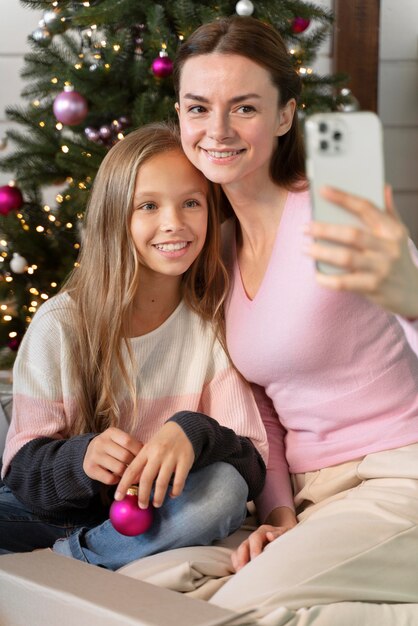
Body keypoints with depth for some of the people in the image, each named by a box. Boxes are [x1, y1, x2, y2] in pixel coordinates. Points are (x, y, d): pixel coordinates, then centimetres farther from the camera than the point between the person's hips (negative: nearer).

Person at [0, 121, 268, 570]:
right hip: (62, 513, -1)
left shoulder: (216, 324, -3)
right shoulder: (59, 325, -7)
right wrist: (80, 459, -32)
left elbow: (253, 466, -9)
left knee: (224, 489, -32)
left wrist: (194, 434, -31)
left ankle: (58, 558, -18)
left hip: (157, 513, 2)